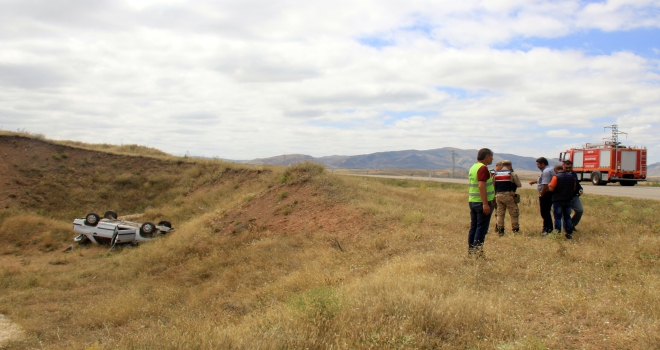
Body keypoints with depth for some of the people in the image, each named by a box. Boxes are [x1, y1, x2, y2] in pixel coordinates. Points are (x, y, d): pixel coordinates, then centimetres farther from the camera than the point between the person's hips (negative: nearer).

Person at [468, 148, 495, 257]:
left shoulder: (473, 167, 15)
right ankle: (477, 252, -5)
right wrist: (485, 204, -25)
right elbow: (481, 186, -23)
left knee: (473, 227, 12)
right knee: (482, 228, -5)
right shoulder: (483, 168, -14)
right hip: (482, 203, -9)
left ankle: (470, 250, 16)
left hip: (472, 202, 9)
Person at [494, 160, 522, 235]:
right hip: (509, 195, -4)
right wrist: (512, 183, 13)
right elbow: (519, 185, -4)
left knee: (500, 214, 8)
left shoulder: (496, 174, 8)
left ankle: (500, 231, 9)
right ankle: (515, 230, 7)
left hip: (498, 195, 4)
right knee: (513, 214, 5)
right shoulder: (512, 174, -5)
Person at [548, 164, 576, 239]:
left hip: (558, 200, -5)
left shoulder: (556, 177, -14)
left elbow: (551, 189, -18)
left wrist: (549, 185, 2)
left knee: (558, 217, 3)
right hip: (568, 200, 5)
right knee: (567, 217, 13)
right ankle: (569, 234, 16)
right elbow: (574, 188, 13)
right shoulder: (571, 176, 5)